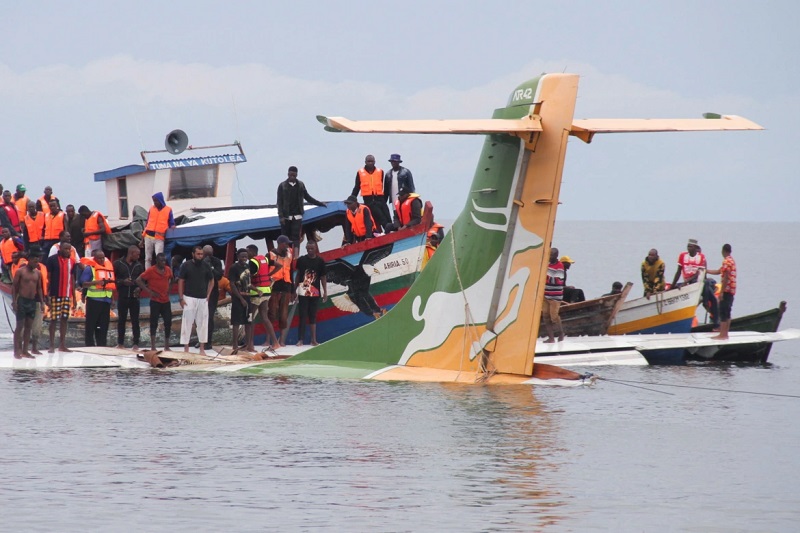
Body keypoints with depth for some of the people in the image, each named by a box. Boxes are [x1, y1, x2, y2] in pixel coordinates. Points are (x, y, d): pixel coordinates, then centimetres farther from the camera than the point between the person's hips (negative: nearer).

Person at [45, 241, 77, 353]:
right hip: (55, 294, -5)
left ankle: (62, 345, 13)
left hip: (67, 295, 5)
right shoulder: (52, 260, -6)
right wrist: (47, 294, -9)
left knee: (64, 319, 7)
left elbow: (72, 279, 14)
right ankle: (52, 345, 1)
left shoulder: (72, 261, 10)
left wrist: (74, 297, 13)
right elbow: (48, 277, -5)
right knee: (53, 319, -2)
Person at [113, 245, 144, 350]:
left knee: (135, 321, 0)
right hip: (122, 297, -2)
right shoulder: (118, 264, 0)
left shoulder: (138, 266, 9)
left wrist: (139, 288, -5)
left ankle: (136, 343, 3)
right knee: (121, 320, 6)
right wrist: (122, 282, -15)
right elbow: (112, 278, -1)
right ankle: (120, 343, 13)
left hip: (134, 297, 2)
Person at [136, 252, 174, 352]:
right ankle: (153, 346, 3)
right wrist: (149, 291, -12)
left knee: (168, 322, 5)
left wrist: (169, 289, 10)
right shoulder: (151, 271, -8)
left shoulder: (168, 270, 7)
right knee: (154, 322, -1)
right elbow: (138, 280, -10)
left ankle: (167, 346, 15)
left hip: (166, 300, 5)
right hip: (155, 301, -5)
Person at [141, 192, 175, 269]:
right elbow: (147, 224, 13)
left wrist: (172, 227, -19)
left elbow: (171, 223, 7)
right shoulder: (151, 209, 10)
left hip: (159, 238, -3)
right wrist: (142, 239, 12)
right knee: (148, 258, 4)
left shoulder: (168, 210, 3)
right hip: (148, 237, 3)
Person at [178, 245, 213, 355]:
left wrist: (208, 295, 6)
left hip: (203, 299, 3)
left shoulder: (205, 266, 6)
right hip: (189, 298, -3)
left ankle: (202, 348, 11)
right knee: (187, 322, -4)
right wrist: (181, 298, -8)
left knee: (202, 323, 5)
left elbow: (211, 281, 16)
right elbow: (180, 282, -2)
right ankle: (186, 348, 0)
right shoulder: (186, 265, -3)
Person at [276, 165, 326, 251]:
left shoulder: (300, 185, 8)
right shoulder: (282, 186, 0)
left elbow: (307, 197, 20)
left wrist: (320, 203, 21)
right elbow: (279, 202, -2)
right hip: (286, 217, -1)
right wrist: (281, 216, -11)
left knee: (296, 237, -7)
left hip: (297, 216, 1)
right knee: (285, 238, 0)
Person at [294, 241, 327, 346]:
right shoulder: (301, 260, 3)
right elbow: (297, 275, 8)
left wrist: (325, 292, 3)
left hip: (315, 293, 1)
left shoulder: (320, 261, 4)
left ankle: (313, 340, 9)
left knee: (313, 316, 7)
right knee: (303, 316, -3)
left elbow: (323, 277, 7)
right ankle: (300, 339, -3)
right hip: (303, 292, -1)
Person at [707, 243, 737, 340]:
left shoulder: (726, 261, -14)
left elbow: (726, 277, -19)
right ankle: (725, 334, 17)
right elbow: (719, 271, 27)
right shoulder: (732, 261, 18)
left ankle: (722, 335, -11)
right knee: (726, 313, 14)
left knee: (722, 312, -9)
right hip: (731, 291, 10)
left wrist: (721, 292, -19)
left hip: (726, 290, -10)